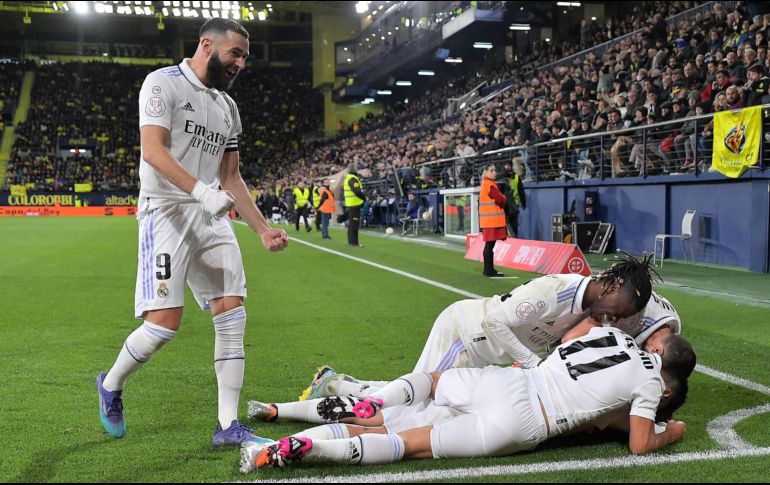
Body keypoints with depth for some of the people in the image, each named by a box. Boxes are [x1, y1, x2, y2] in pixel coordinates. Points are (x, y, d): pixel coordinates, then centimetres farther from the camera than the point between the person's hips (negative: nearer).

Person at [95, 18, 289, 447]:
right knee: (165, 321, -13)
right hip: (167, 211, -7)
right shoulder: (164, 83, -3)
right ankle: (112, 385, 16)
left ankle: (228, 425, 4)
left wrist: (264, 229, 13)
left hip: (212, 217, 7)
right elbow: (153, 150, -16)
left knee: (233, 315, -1)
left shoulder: (227, 107, 19)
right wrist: (201, 191, -30)